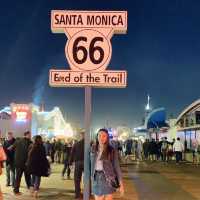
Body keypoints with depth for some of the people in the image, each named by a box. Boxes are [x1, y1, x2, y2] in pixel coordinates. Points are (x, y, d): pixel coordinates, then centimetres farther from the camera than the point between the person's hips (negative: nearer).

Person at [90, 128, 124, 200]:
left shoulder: (112, 151, -6)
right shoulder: (93, 149, 4)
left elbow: (117, 167, -5)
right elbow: (92, 164, 12)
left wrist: (121, 184, -9)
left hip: (108, 179, -3)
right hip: (96, 179, 3)